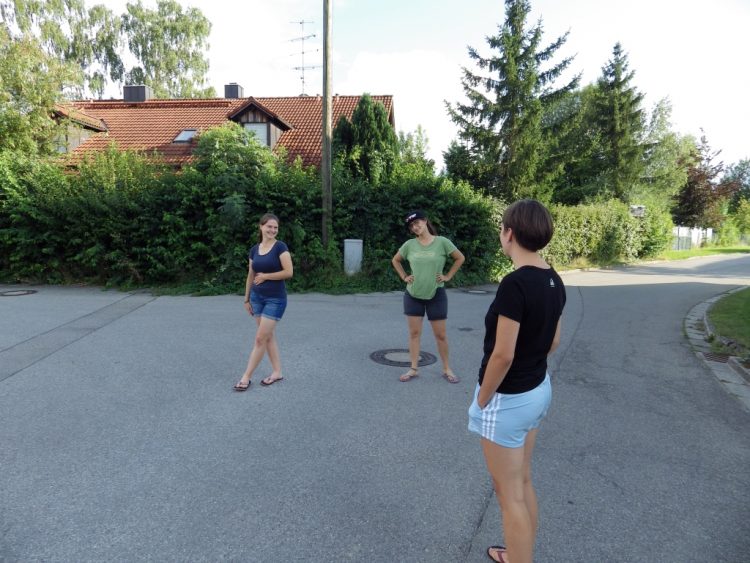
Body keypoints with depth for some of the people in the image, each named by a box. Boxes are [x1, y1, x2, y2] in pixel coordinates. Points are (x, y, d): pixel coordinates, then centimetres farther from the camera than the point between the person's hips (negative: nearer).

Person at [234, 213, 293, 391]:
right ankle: (277, 372, 23)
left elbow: (289, 272, -17)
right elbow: (250, 276, 13)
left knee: (260, 338, -3)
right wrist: (247, 298, 13)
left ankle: (246, 377, 6)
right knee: (268, 336, 11)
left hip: (275, 299, -6)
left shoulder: (280, 247, -10)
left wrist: (265, 276, -12)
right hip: (257, 297, 6)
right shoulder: (254, 249, 6)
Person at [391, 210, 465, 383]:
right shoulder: (409, 244, -2)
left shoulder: (442, 242, -8)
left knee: (440, 334, 7)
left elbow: (460, 258, 2)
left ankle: (447, 369, 21)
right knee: (414, 332, 7)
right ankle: (414, 369, 17)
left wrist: (448, 276, -2)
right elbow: (395, 260, 13)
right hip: (413, 295, 2)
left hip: (436, 295, -2)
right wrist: (404, 277, 3)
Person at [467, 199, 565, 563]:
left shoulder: (514, 283, -26)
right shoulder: (554, 281, 1)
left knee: (510, 495, 8)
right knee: (523, 483, 24)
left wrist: (482, 399, -11)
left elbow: (502, 355, -25)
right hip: (539, 390, 9)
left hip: (508, 399, -9)